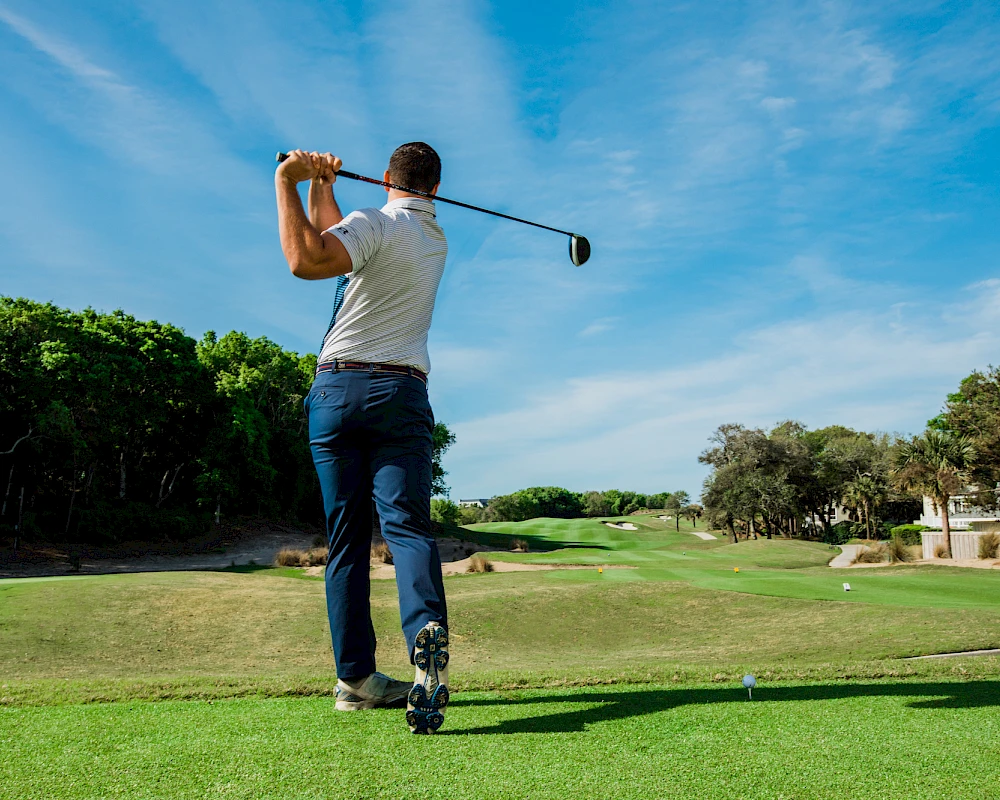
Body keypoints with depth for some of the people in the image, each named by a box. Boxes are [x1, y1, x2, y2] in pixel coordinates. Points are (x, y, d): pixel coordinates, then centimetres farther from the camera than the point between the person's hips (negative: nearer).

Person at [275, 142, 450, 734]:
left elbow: (307, 260, -21)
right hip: (403, 393, 3)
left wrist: (288, 184, -10)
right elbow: (337, 242, 27)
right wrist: (321, 189, 24)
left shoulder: (374, 223, 0)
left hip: (338, 387, -2)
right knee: (407, 522, -8)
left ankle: (356, 677, 6)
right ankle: (428, 631, -34)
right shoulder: (437, 240, 19)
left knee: (347, 536, 3)